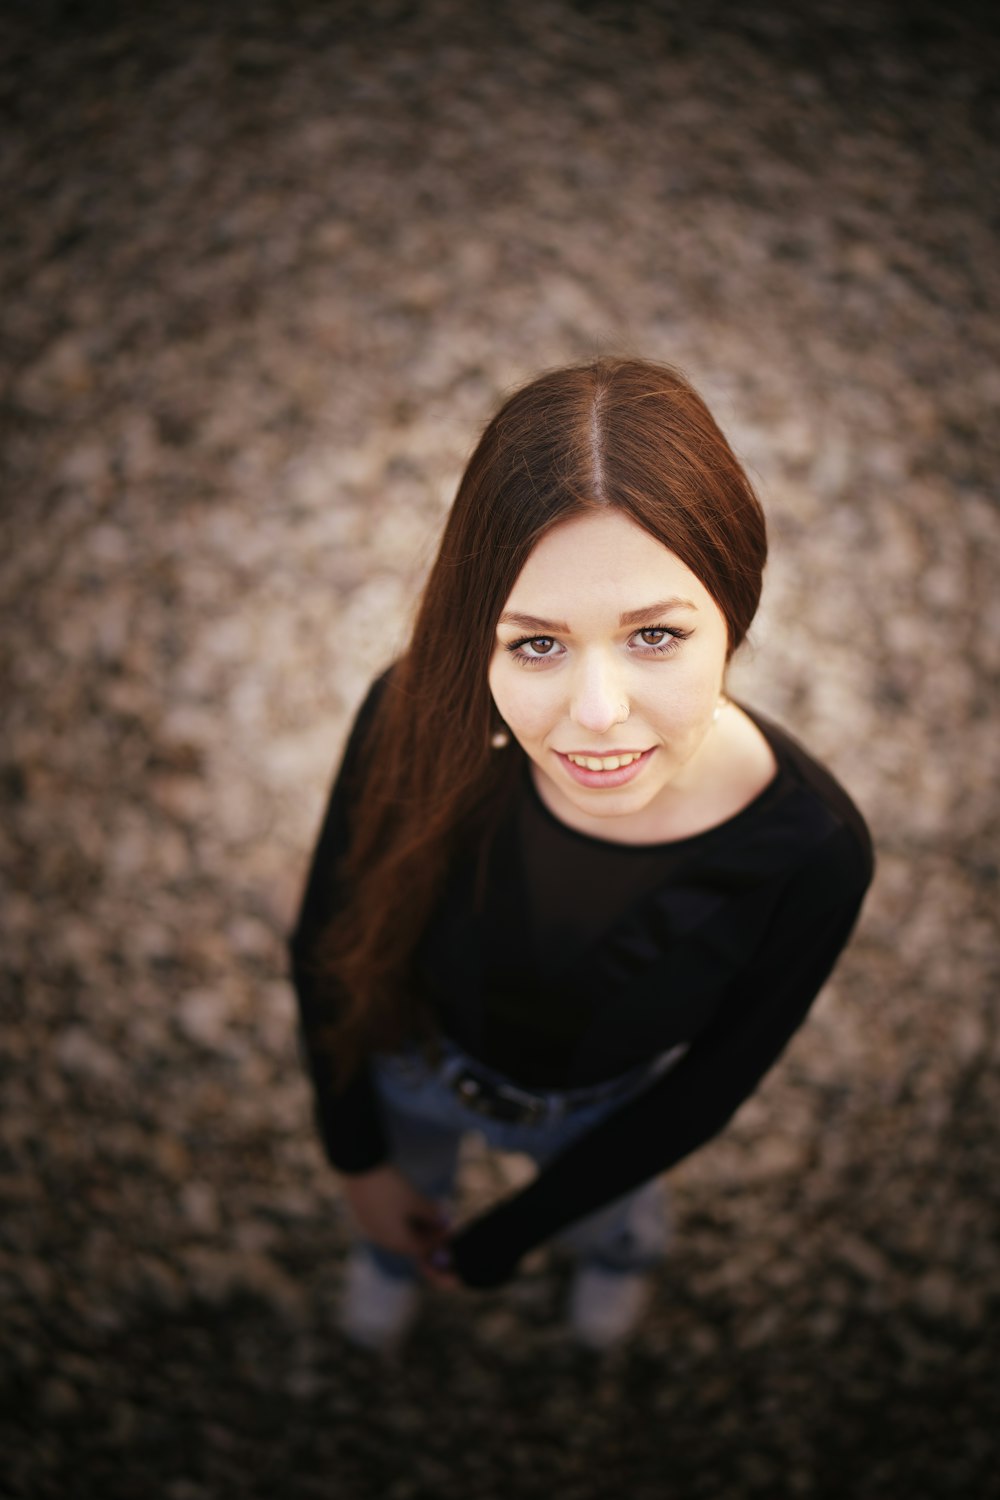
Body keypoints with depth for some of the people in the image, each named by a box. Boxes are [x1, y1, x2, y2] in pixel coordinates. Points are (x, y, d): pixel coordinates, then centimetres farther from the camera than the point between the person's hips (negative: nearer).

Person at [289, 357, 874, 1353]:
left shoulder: (810, 852, -39)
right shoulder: (418, 724, -39)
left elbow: (708, 1090, -20)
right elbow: (328, 944, -18)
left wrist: (509, 1234, -9)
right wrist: (357, 1160, -5)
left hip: (606, 1112, 0)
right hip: (409, 1059, 1)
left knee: (601, 1221, 37)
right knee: (402, 1197, 37)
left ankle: (621, 1247, 76)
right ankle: (391, 1248, 75)